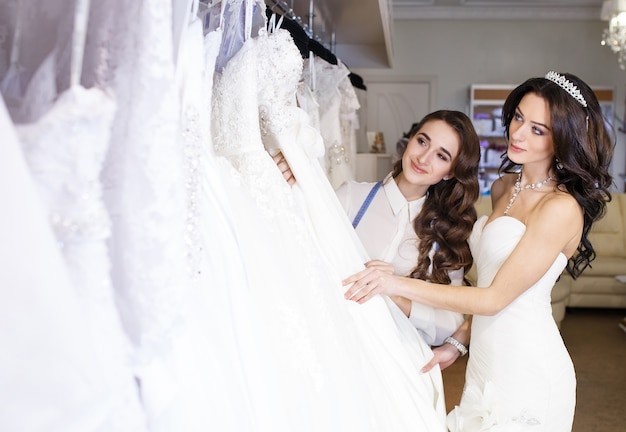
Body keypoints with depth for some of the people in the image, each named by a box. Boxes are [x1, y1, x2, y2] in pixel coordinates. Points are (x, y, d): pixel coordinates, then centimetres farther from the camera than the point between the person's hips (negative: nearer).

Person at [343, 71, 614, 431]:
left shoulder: (561, 207, -18)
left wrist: (399, 285, -25)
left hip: (527, 370, -7)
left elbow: (495, 298, -20)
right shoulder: (504, 187, 7)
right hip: (487, 360, 7)